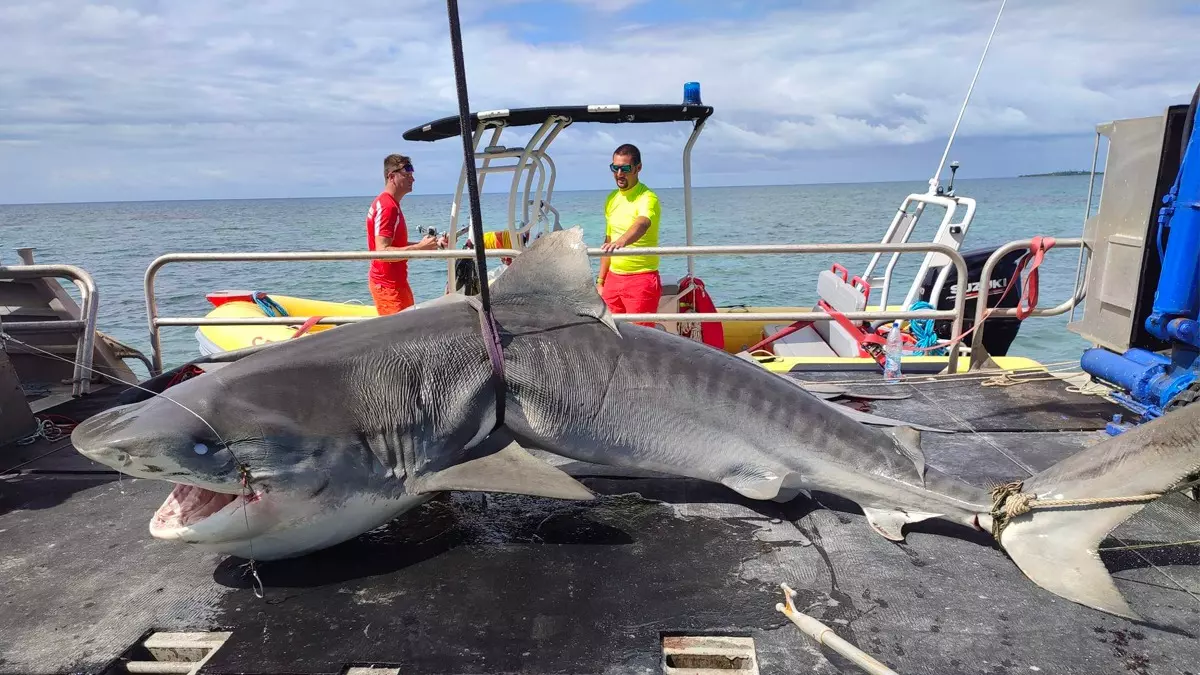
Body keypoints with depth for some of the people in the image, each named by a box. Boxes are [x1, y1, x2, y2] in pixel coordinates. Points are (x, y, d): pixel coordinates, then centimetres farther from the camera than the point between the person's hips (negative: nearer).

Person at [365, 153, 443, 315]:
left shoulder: (391, 204, 14)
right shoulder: (386, 207, -18)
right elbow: (382, 251, -26)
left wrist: (425, 244, 9)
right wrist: (419, 248, -26)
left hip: (396, 281, 10)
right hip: (387, 284, -10)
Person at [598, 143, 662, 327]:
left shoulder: (647, 198, -12)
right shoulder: (611, 199, 12)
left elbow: (642, 224, -35)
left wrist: (622, 241, -56)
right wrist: (601, 281, 15)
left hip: (641, 279, -7)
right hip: (613, 278, 7)